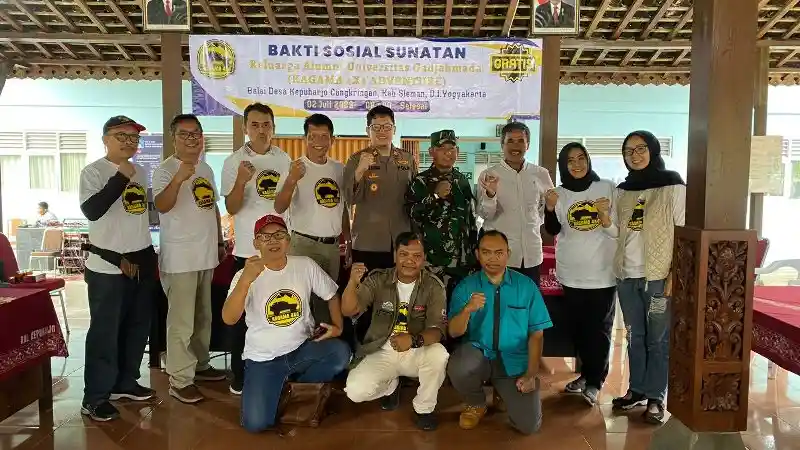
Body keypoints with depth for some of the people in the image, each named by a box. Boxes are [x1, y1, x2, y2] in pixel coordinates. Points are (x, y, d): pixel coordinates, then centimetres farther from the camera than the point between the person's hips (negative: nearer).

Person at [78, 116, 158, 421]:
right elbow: (91, 210, -23)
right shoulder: (93, 171, -8)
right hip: (107, 265, -7)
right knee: (105, 330, -1)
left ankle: (125, 383, 30)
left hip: (142, 260, 7)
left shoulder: (141, 172, 11)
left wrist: (146, 252, 15)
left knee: (138, 325, 14)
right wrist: (121, 177, -24)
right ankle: (95, 397, 10)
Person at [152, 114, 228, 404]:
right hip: (179, 257, -8)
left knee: (203, 316, 17)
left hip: (206, 254, 8)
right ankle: (180, 380, 6)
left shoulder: (206, 169, 13)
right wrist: (178, 179, -42)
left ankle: (200, 365, 32)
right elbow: (162, 206, -27)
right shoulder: (165, 170, -10)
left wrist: (220, 241, 20)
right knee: (181, 320, -4)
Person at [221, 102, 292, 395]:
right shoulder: (233, 162, -4)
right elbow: (231, 208, -11)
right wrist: (241, 181, -26)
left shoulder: (284, 159, 5)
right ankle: (239, 374, 19)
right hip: (247, 249, -2)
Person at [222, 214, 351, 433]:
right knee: (255, 423, -18)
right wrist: (246, 280, -40)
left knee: (340, 353, -27)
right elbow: (228, 319, -26)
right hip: (263, 358, -2)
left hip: (303, 349, 2)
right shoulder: (245, 276, -11)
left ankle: (297, 388, 2)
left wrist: (337, 326, -6)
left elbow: (332, 295, 11)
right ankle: (275, 390, 16)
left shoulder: (306, 265, -3)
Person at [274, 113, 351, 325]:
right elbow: (279, 208, -19)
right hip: (304, 244, -5)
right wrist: (291, 181, -36)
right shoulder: (296, 168, -9)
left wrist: (348, 241, 15)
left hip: (332, 245, 5)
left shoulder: (339, 168, 7)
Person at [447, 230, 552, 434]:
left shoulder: (526, 286, -1)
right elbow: (454, 332, -11)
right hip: (479, 355, 0)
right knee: (458, 367, -34)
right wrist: (467, 310, -32)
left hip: (515, 362, 0)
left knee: (529, 424, -14)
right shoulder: (465, 287, -2)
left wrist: (531, 373, -9)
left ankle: (503, 391, 21)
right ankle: (476, 404, 2)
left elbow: (536, 333, 0)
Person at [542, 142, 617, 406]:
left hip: (603, 271, -2)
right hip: (572, 273, 2)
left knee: (599, 328, 0)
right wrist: (549, 208, -22)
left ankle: (595, 381, 8)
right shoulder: (560, 194, 3)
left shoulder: (608, 188, -1)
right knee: (579, 327, 12)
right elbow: (553, 231, -7)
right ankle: (586, 374, 27)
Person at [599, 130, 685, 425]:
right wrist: (604, 217, -10)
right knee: (635, 336, 13)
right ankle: (636, 389, 24)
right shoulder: (623, 189, 10)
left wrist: (675, 274, -13)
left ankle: (656, 397, 13)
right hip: (627, 275, 5)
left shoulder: (673, 185, -4)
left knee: (658, 339, 2)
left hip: (658, 275, -5)